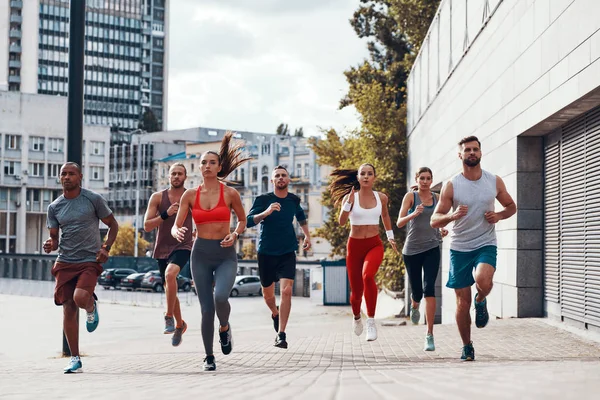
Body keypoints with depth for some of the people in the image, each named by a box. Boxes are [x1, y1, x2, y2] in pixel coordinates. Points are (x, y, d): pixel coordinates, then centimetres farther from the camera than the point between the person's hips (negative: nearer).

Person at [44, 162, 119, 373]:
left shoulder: (94, 199, 0)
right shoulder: (54, 207, 9)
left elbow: (112, 225, 7)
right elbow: (54, 238, 13)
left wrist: (106, 247, -7)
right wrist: (50, 245, -11)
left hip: (90, 261, -3)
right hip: (65, 262, 4)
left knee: (80, 297, -27)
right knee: (68, 309, 1)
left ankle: (92, 306, 12)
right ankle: (75, 359, 11)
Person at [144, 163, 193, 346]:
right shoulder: (157, 197, -1)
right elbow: (147, 226, -6)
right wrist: (166, 214, -18)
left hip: (183, 246, -3)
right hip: (162, 248, 3)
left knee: (170, 273, -33)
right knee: (170, 290, 12)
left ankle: (169, 316, -18)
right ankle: (180, 324, 35)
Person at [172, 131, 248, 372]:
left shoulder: (230, 193, -2)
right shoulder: (190, 195, 2)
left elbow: (243, 220, 11)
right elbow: (175, 226, 2)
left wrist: (235, 234, -9)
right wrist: (177, 232, -21)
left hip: (226, 255, -2)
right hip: (201, 254, 2)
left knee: (220, 297, -27)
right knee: (206, 309, 1)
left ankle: (225, 328, 8)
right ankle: (209, 357, 18)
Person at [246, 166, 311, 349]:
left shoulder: (294, 200, 3)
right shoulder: (263, 200, -8)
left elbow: (301, 216, 26)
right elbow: (249, 221, -20)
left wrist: (307, 236, 24)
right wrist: (266, 212, -36)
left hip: (287, 252, 1)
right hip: (266, 253, -1)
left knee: (286, 290, -17)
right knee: (268, 294, 12)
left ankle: (281, 334, -14)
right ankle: (275, 314, 47)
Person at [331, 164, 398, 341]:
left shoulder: (381, 198, 2)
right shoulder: (350, 197, -5)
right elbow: (341, 222, -17)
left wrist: (390, 237, 23)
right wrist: (349, 202, -28)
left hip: (374, 245, 0)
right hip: (355, 245, 0)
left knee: (367, 275, -32)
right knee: (356, 289, 7)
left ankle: (371, 321, -24)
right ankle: (356, 317, 41)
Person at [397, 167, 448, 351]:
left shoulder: (437, 198, 7)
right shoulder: (410, 196, -2)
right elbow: (399, 222, -11)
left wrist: (442, 231, 0)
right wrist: (414, 213, -29)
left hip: (431, 248, 1)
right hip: (412, 250, -1)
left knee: (429, 288, -15)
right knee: (417, 292, 7)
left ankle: (430, 335, -14)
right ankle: (414, 306, 48)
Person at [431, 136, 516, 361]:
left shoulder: (495, 181, 1)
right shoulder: (451, 186, -5)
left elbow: (511, 206, 15)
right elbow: (434, 221, -6)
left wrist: (499, 216, -7)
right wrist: (453, 216, -27)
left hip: (486, 245, 0)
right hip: (459, 247, 0)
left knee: (483, 281, -31)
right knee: (463, 302, 3)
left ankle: (481, 301, 6)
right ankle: (467, 347, 22)